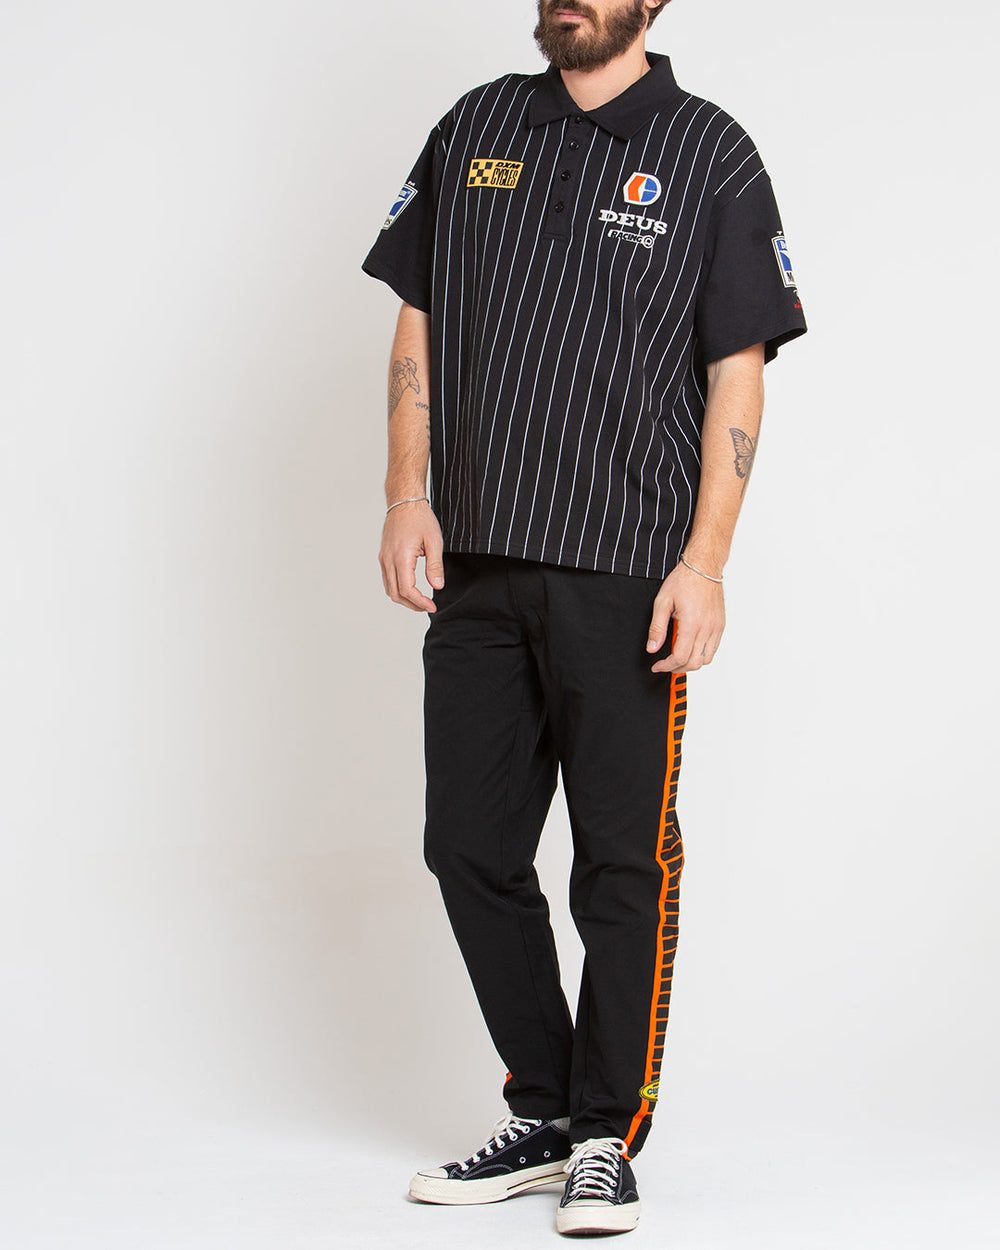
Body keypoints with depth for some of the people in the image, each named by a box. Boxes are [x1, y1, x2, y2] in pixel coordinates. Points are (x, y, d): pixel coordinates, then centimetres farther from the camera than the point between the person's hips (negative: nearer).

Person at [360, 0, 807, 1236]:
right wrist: (407, 497, 3)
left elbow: (737, 378, -4)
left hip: (626, 575, -4)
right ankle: (540, 1116, 22)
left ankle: (608, 1143, 13)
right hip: (476, 565, 5)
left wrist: (706, 560, -12)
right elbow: (417, 325, 14)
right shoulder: (474, 129, 11)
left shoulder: (711, 156, -1)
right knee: (470, 846, 8)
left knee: (624, 864, 0)